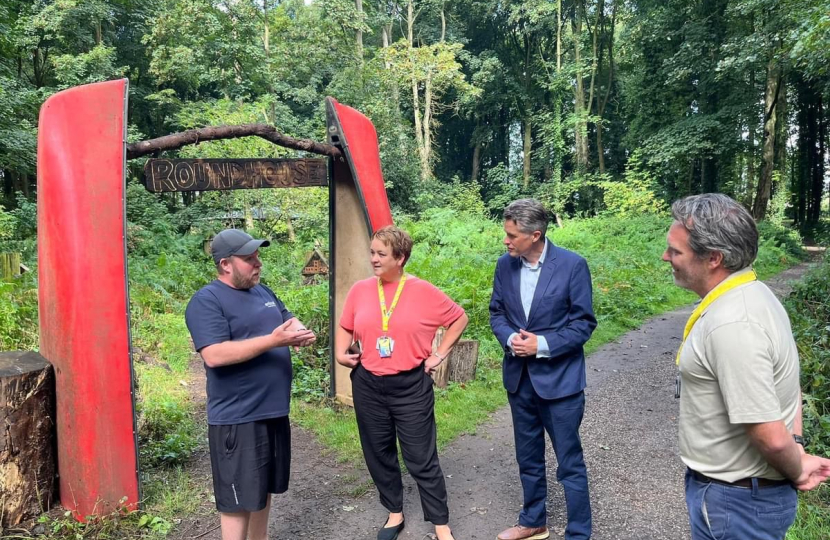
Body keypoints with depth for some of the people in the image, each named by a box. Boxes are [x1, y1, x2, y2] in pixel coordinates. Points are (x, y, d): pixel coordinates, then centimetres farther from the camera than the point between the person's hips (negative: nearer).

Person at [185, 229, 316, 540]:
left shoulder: (263, 292, 11)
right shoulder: (206, 301, -14)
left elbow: (289, 318, 19)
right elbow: (215, 355, -26)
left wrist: (300, 332, -7)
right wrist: (274, 340, -27)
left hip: (274, 410, 8)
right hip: (237, 418, -8)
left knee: (263, 489, 20)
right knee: (239, 498, 4)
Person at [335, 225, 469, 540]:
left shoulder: (424, 292, -7)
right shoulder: (360, 290, 0)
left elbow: (459, 318, 4)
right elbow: (345, 327, 13)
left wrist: (440, 354, 0)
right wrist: (341, 353, -4)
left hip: (411, 387, -3)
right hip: (368, 386, 4)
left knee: (422, 460, 3)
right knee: (379, 455, 15)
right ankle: (394, 514, 36)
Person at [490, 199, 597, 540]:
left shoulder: (572, 265, -14)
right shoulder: (505, 265, 0)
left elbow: (584, 323, -11)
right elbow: (496, 312, 8)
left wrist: (542, 344, -20)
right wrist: (510, 338, -12)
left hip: (559, 378, -5)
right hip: (519, 377, 5)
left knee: (569, 462, 6)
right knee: (528, 457, 20)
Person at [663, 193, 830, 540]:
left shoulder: (731, 326, -31)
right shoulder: (751, 293, 0)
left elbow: (772, 438, -29)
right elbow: (782, 383, 10)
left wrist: (796, 472, -10)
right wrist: (798, 451, 5)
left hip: (735, 500, -9)